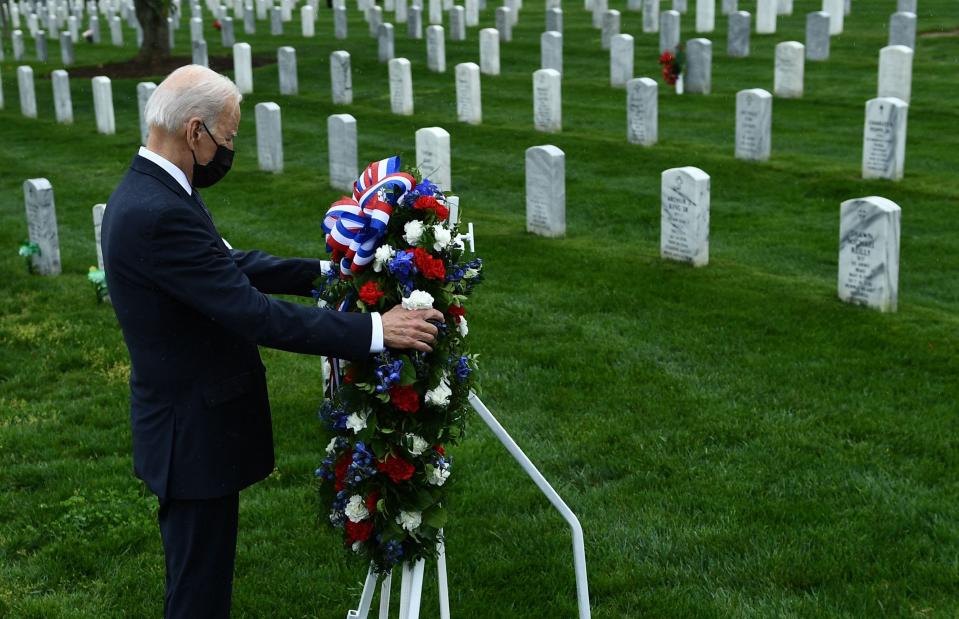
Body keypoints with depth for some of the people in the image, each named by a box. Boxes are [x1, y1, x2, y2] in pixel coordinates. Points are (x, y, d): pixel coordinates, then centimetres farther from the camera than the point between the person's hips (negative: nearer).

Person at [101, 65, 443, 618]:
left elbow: (229, 264, 14)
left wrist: (322, 272, 10)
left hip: (190, 417, 10)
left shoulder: (149, 191, 4)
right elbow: (255, 315, -30)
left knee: (201, 572, 24)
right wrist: (374, 330, -26)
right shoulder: (160, 214, -28)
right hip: (194, 433, -10)